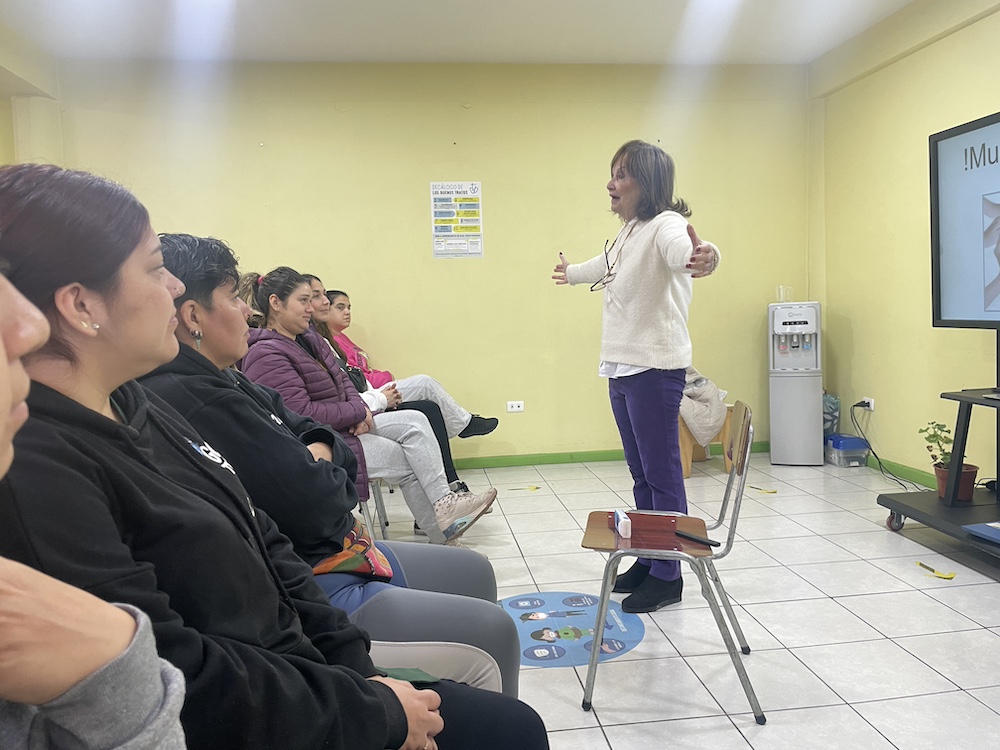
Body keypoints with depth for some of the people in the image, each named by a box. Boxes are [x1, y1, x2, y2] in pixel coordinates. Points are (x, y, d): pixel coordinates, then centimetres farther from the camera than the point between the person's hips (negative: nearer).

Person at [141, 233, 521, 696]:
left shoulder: (223, 384, 9)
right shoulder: (198, 401, -24)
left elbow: (326, 439, 14)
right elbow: (313, 508, -25)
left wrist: (318, 456, -10)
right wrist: (324, 472, -3)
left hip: (335, 554, 11)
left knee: (474, 572, 20)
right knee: (491, 630, -11)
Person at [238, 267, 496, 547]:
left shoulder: (307, 337, 9)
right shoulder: (265, 356, -21)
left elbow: (340, 378, 14)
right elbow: (301, 414, -26)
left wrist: (359, 410, -7)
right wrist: (357, 412, -16)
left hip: (345, 426, 9)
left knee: (415, 421, -5)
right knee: (407, 460, -9)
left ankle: (444, 503, -7)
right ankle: (441, 536, 4)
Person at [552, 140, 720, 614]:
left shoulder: (665, 225, -13)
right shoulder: (628, 233, 16)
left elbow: (682, 249, -37)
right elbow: (604, 266, 37)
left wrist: (703, 257, -61)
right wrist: (571, 272, 56)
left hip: (655, 369, -9)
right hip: (621, 367, 10)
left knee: (662, 475, -1)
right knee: (640, 473, 16)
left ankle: (667, 577, 11)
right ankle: (647, 562, 28)